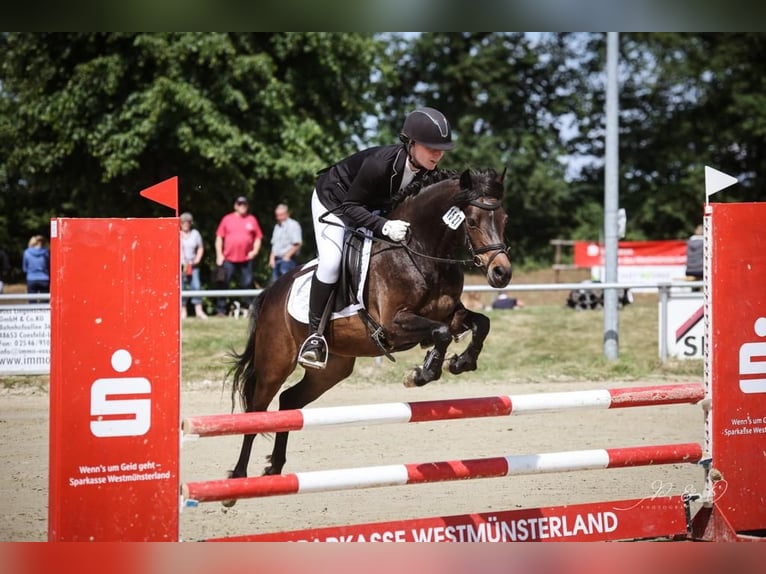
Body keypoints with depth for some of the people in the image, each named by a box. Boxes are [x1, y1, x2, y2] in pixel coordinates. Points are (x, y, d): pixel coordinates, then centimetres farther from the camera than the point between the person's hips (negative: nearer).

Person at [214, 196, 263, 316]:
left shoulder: (252, 219, 11)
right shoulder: (227, 219, 7)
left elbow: (258, 237, 14)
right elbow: (219, 237, 7)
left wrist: (255, 250, -2)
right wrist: (219, 255, -1)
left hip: (246, 259, 1)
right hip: (229, 259, -1)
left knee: (247, 284, 1)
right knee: (224, 284, -2)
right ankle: (220, 310, 3)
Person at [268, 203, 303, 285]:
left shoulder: (293, 225, -7)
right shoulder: (277, 226, 20)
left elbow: (297, 244, -14)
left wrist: (287, 256, -14)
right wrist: (272, 257, 12)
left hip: (287, 259, -9)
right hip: (276, 260, 9)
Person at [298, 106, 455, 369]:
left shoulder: (428, 169, -20)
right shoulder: (380, 163, -40)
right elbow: (351, 207, -33)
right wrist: (384, 226, -45)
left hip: (371, 207, 7)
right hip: (334, 201, -7)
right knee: (331, 261, -24)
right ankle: (314, 334, -15)